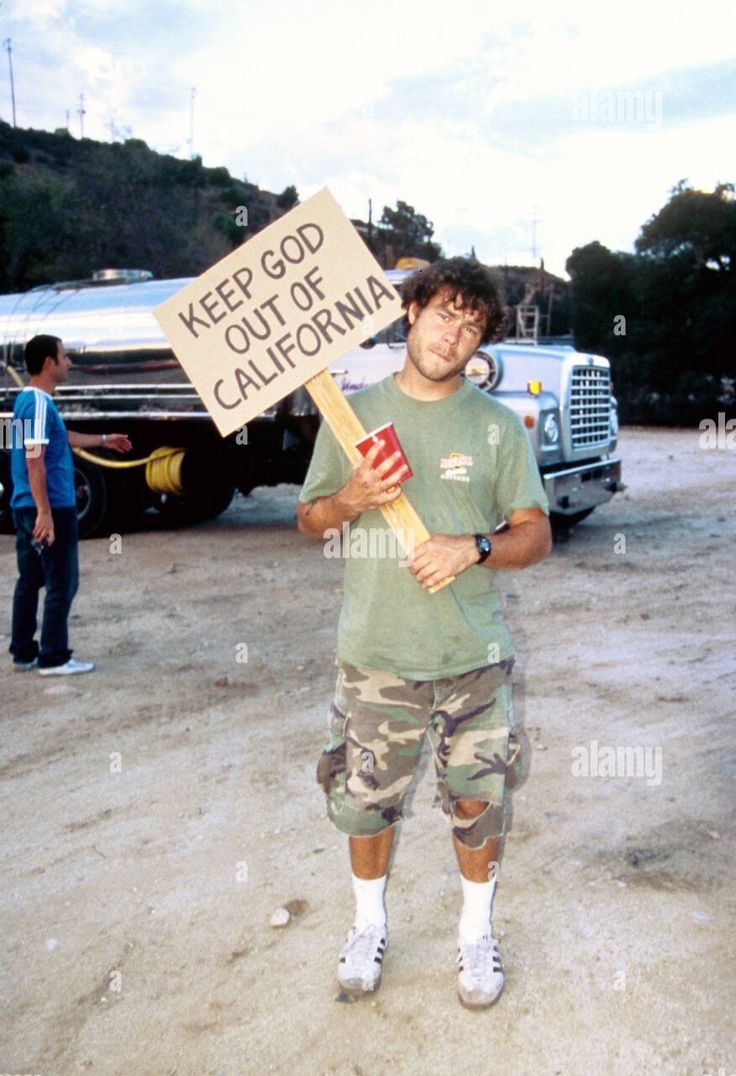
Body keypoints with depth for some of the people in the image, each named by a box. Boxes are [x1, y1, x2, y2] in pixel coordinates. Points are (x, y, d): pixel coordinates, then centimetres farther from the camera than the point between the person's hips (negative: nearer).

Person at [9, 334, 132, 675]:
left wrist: (103, 439, 40)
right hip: (52, 508, -10)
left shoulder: (29, 400, 15)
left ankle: (23, 652, 21)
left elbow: (61, 438, 30)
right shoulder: (39, 403, -16)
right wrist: (45, 512, -25)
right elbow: (34, 460, -22)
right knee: (62, 583, -2)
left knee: (30, 580, 14)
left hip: (26, 508, 10)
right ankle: (53, 658, 4)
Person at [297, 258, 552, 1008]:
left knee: (478, 802, 11)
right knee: (363, 799, 13)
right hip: (375, 655, 1)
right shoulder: (354, 412, 2)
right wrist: (350, 500, -14)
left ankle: (477, 931, 37)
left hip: (475, 657, 0)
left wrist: (473, 547, -19)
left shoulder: (498, 425, 0)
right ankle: (369, 923, 40)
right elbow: (309, 519, 7)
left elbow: (535, 535, 0)